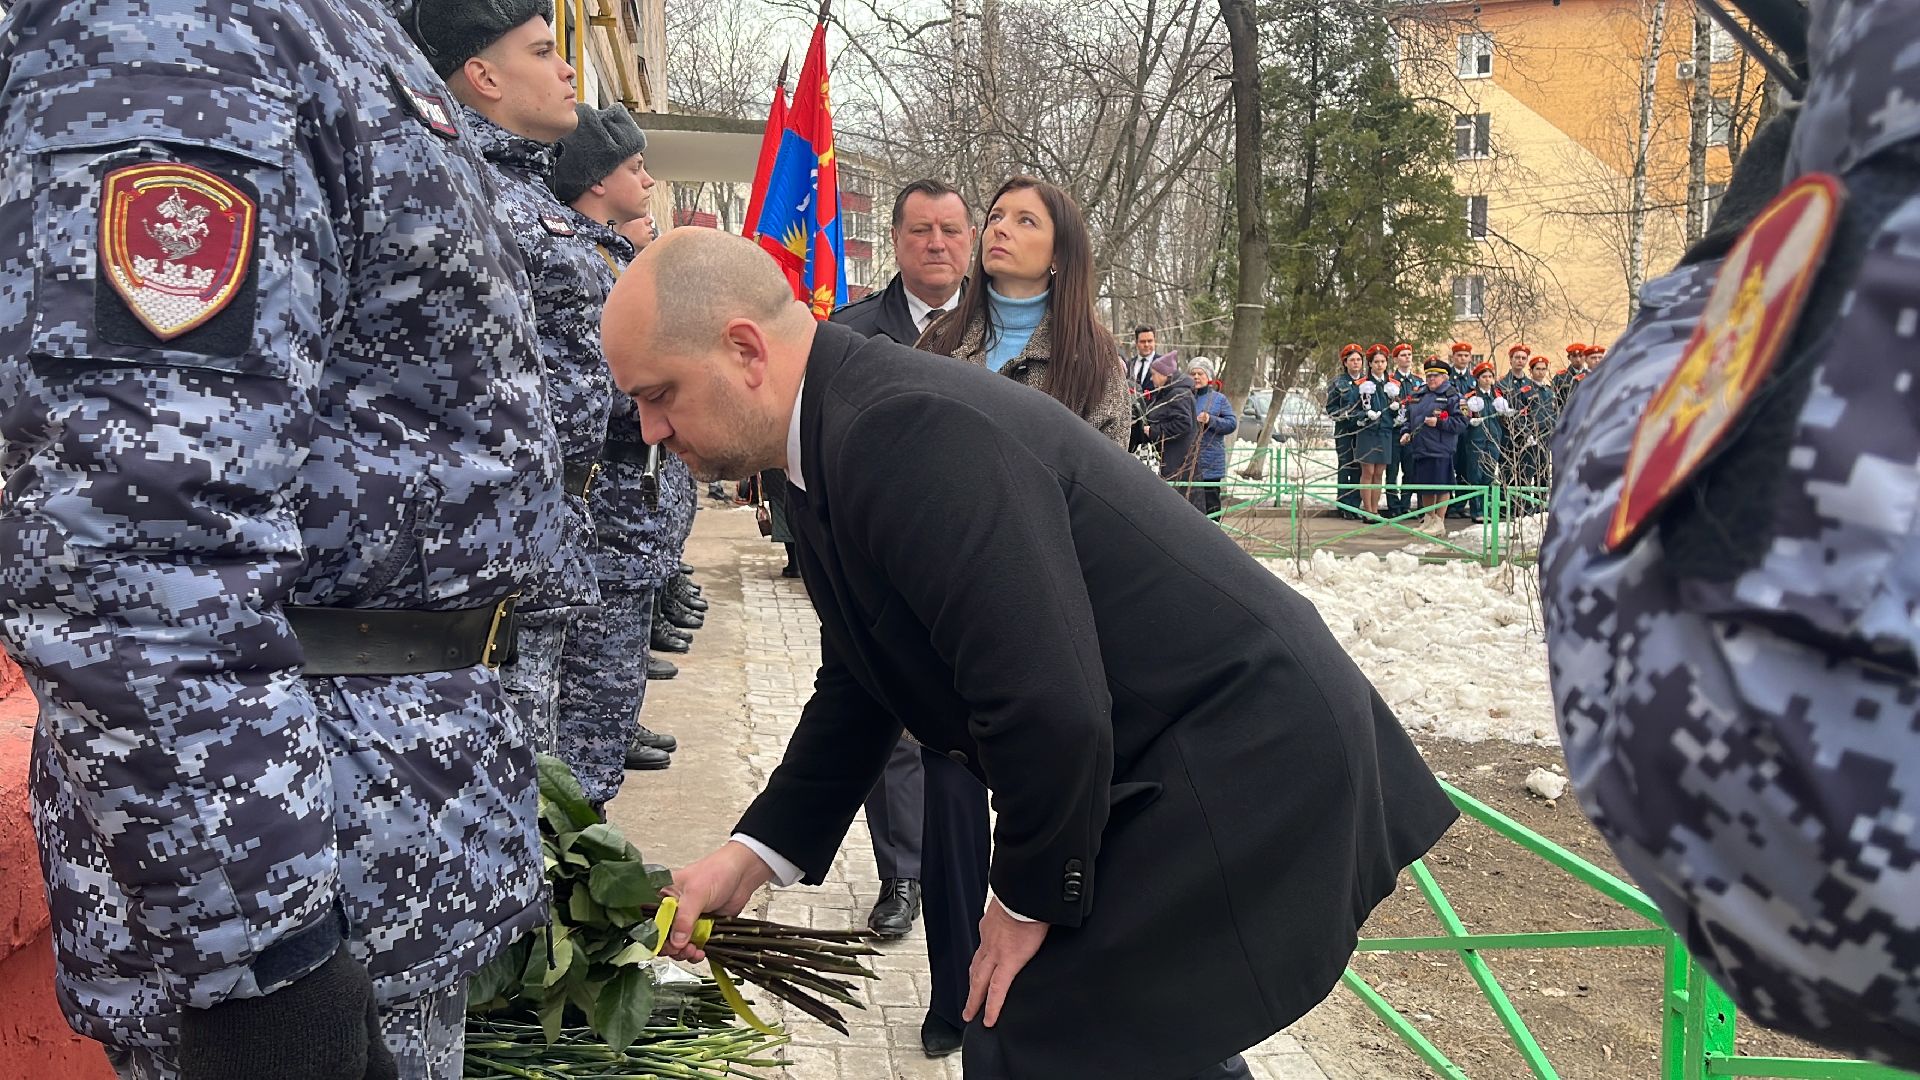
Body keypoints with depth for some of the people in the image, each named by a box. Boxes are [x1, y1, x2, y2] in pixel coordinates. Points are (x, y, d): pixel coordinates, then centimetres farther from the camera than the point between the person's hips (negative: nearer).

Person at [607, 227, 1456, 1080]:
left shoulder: (905, 431, -27)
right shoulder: (835, 434, 6)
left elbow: (1049, 710, -30)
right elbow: (855, 687, 13)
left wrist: (1029, 899, -14)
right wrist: (750, 857, 4)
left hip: (1241, 769, -10)